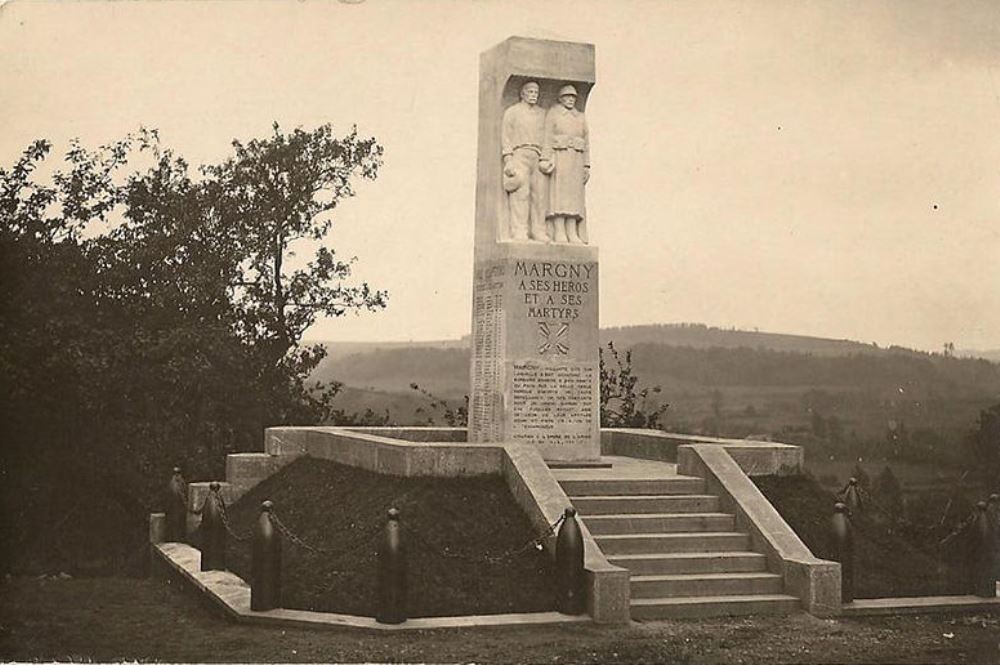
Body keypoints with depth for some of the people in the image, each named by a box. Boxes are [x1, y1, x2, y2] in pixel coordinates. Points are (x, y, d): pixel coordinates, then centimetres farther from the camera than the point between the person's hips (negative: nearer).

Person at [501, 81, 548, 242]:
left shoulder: (542, 114, 21)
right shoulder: (512, 112, 10)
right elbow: (505, 137, 2)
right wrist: (508, 161, -9)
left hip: (538, 158, 4)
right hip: (519, 155, -4)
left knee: (539, 194, -4)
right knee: (520, 193, -14)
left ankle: (539, 233, -3)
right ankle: (519, 233, -18)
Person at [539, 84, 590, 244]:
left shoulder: (580, 118, 16)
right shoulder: (553, 113, 5)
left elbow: (586, 143, 14)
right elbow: (547, 137, -4)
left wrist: (586, 166, 7)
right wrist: (545, 159, -15)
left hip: (576, 160, 5)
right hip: (558, 157, -5)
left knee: (574, 195, -1)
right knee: (559, 193, -11)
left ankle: (572, 234, -5)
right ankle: (559, 233, -15)